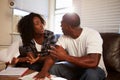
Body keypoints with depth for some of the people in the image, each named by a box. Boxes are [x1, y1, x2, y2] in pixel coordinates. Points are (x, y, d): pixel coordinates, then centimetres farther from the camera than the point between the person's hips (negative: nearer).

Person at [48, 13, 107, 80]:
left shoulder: (92, 35, -25)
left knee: (91, 74, -38)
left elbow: (93, 62, -37)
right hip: (75, 66, 5)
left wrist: (65, 57, -33)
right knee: (53, 68, -15)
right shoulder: (64, 37, -6)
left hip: (95, 68, -4)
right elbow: (53, 54, -14)